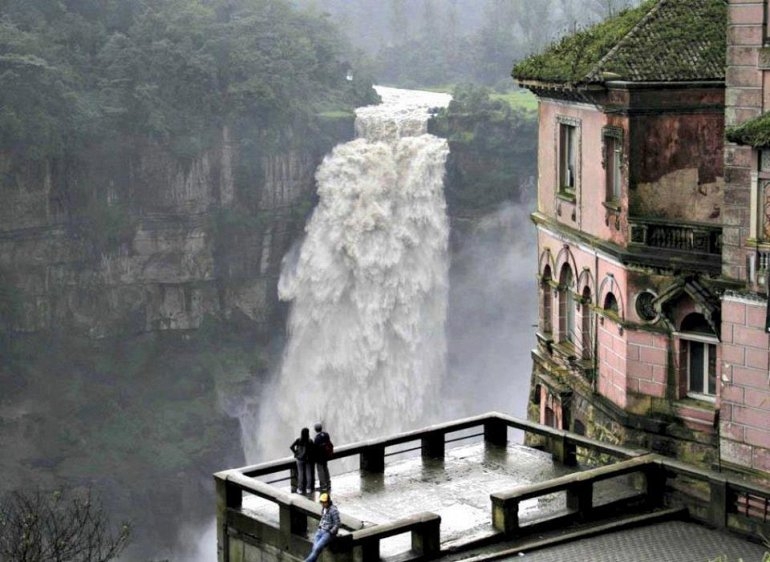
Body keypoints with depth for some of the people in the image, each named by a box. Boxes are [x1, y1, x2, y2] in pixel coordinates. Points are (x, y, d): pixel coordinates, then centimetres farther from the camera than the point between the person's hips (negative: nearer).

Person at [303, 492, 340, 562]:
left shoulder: (333, 510, -16)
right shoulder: (323, 508, 8)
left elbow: (337, 525, -14)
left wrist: (330, 533, -16)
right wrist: (319, 527, 10)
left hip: (329, 532, -7)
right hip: (321, 530, 7)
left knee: (317, 548, -25)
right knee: (315, 548, -19)